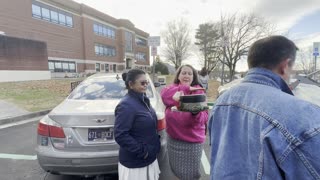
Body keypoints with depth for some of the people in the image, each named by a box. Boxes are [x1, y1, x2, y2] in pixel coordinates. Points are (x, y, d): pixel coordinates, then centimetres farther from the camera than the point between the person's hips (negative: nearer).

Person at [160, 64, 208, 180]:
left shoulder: (199, 92, -5)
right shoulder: (172, 88, 3)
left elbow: (204, 117, -12)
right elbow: (165, 95, -20)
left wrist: (196, 113, -33)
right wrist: (186, 89, -21)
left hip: (193, 140, -3)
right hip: (173, 138, 3)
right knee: (176, 170, 21)